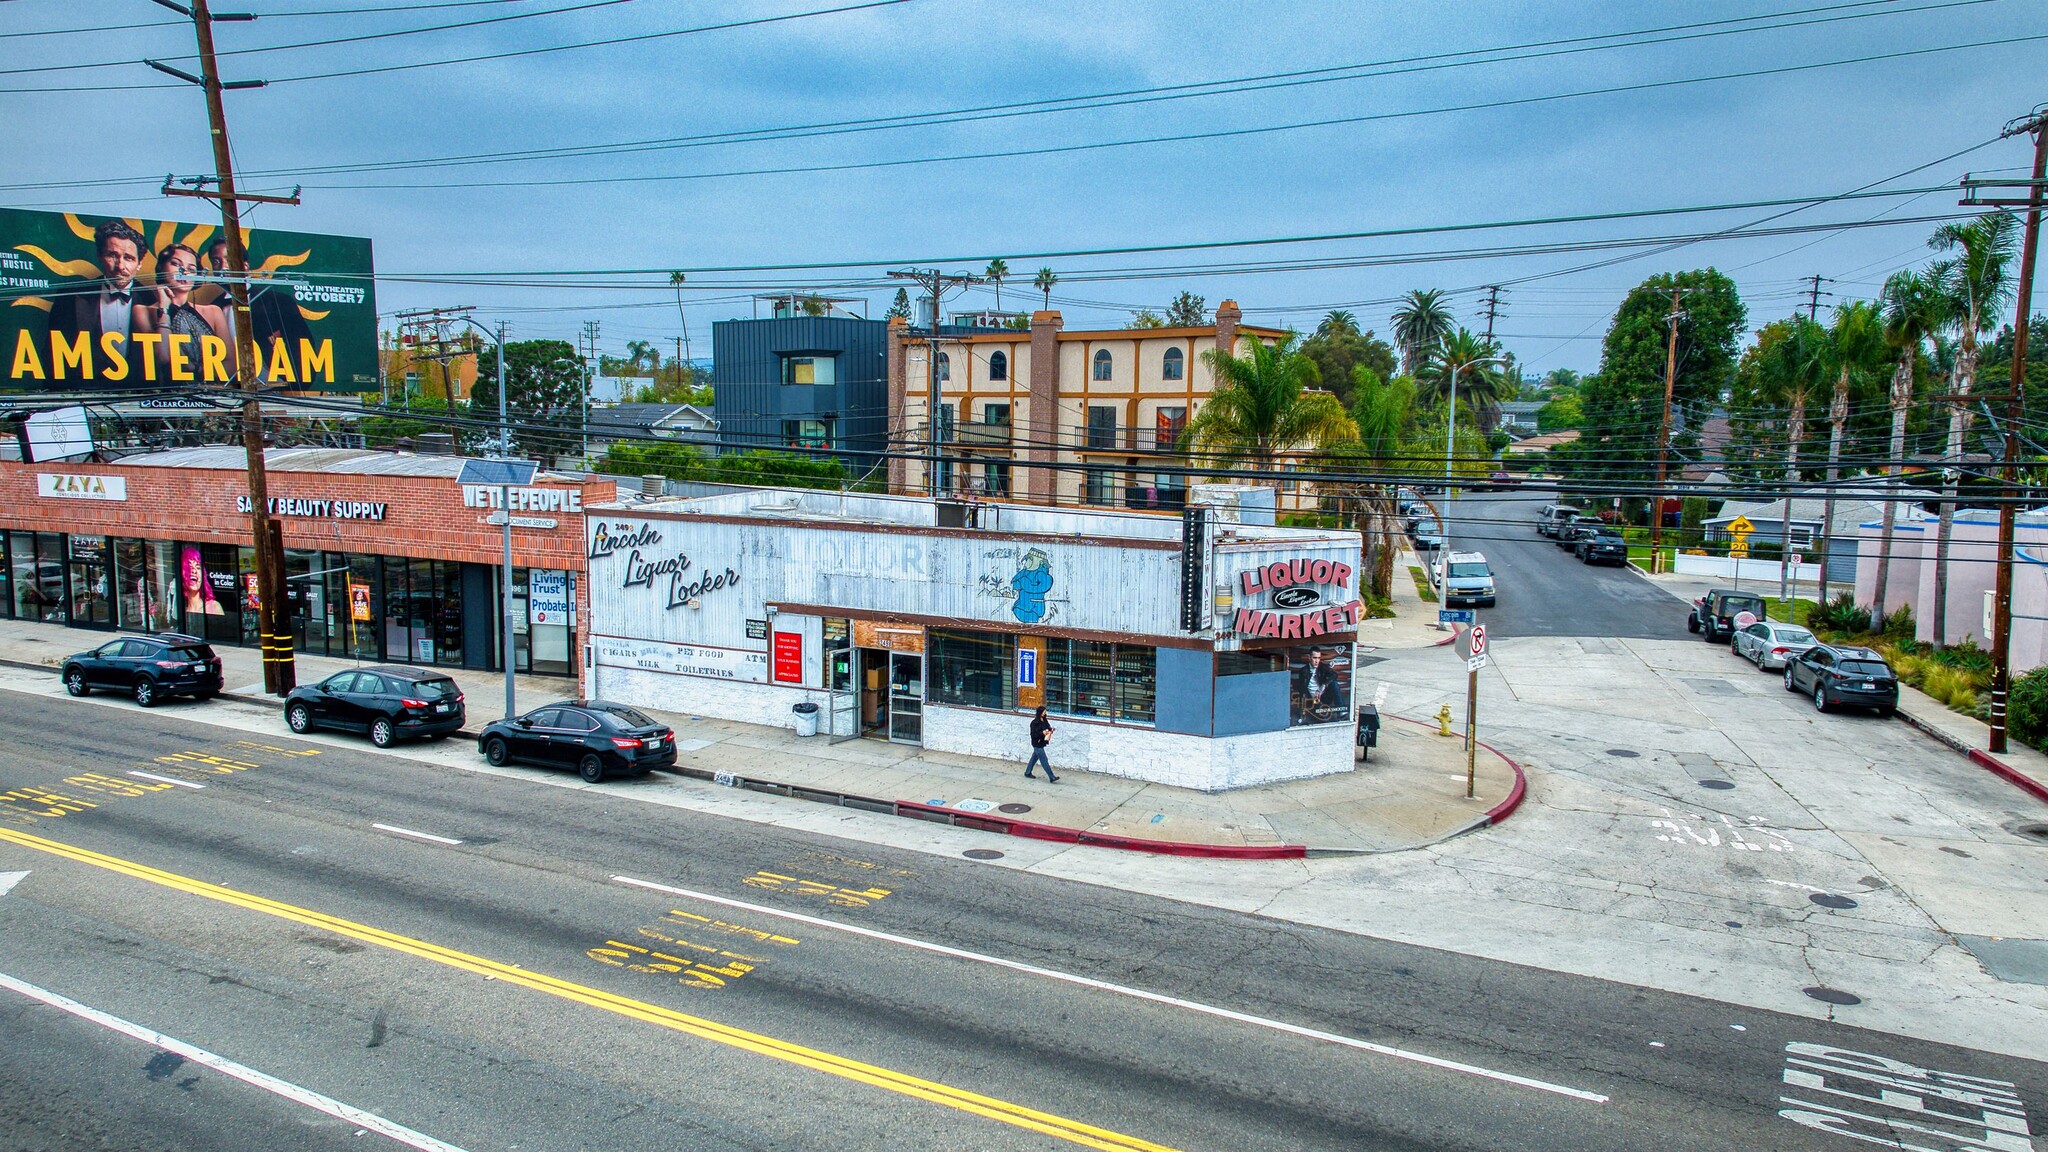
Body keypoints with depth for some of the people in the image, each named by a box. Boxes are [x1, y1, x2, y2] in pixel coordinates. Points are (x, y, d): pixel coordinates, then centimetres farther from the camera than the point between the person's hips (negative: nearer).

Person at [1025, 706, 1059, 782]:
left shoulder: (1044, 721, 6)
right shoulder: (1035, 722, -18)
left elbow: (1048, 728, 16)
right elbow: (1033, 734, -19)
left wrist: (1050, 731, -7)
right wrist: (1042, 733, -29)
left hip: (1042, 743, 9)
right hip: (1037, 744, -8)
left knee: (1034, 757, 20)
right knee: (1044, 760, -7)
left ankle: (1027, 772, 35)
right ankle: (1051, 777, -7)